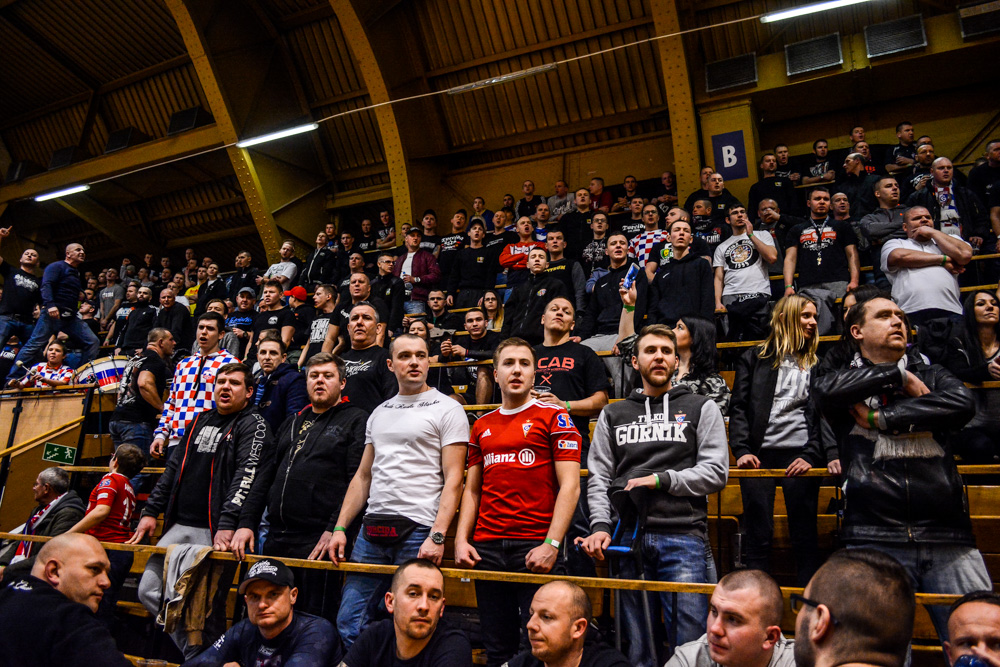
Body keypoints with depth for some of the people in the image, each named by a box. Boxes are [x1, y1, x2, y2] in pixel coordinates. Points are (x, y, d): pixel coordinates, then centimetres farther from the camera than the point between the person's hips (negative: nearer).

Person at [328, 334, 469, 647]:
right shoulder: (379, 413, 16)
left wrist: (437, 536, -18)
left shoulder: (447, 409, -2)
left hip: (418, 532, -5)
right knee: (349, 625, 9)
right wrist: (340, 528, 11)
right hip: (372, 529, 6)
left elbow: (453, 479, -9)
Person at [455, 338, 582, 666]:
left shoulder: (553, 416, -1)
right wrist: (461, 540, 4)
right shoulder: (481, 426, 14)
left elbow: (569, 486, -6)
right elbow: (472, 489, 16)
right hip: (486, 549, 4)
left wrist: (551, 545, -14)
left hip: (536, 549, -4)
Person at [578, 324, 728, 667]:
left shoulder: (701, 408, 10)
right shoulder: (613, 415, 15)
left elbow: (716, 472, 1)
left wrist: (661, 479, -8)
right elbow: (598, 479, 9)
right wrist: (600, 526, -5)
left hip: (684, 538, -2)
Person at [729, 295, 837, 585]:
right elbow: (738, 407, 4)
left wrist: (812, 456, -8)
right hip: (759, 455, -1)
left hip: (799, 455, 1)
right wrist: (741, 450, -8)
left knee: (805, 536, 5)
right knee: (758, 536, 2)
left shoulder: (817, 362, 13)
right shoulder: (754, 357, 10)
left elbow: (825, 414, 6)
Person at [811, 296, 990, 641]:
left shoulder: (930, 376, 18)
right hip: (875, 538, -2)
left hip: (948, 538, 2)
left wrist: (883, 419, -6)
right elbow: (823, 388, -14)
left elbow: (963, 403, -5)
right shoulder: (848, 382, 11)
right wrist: (899, 374, -5)